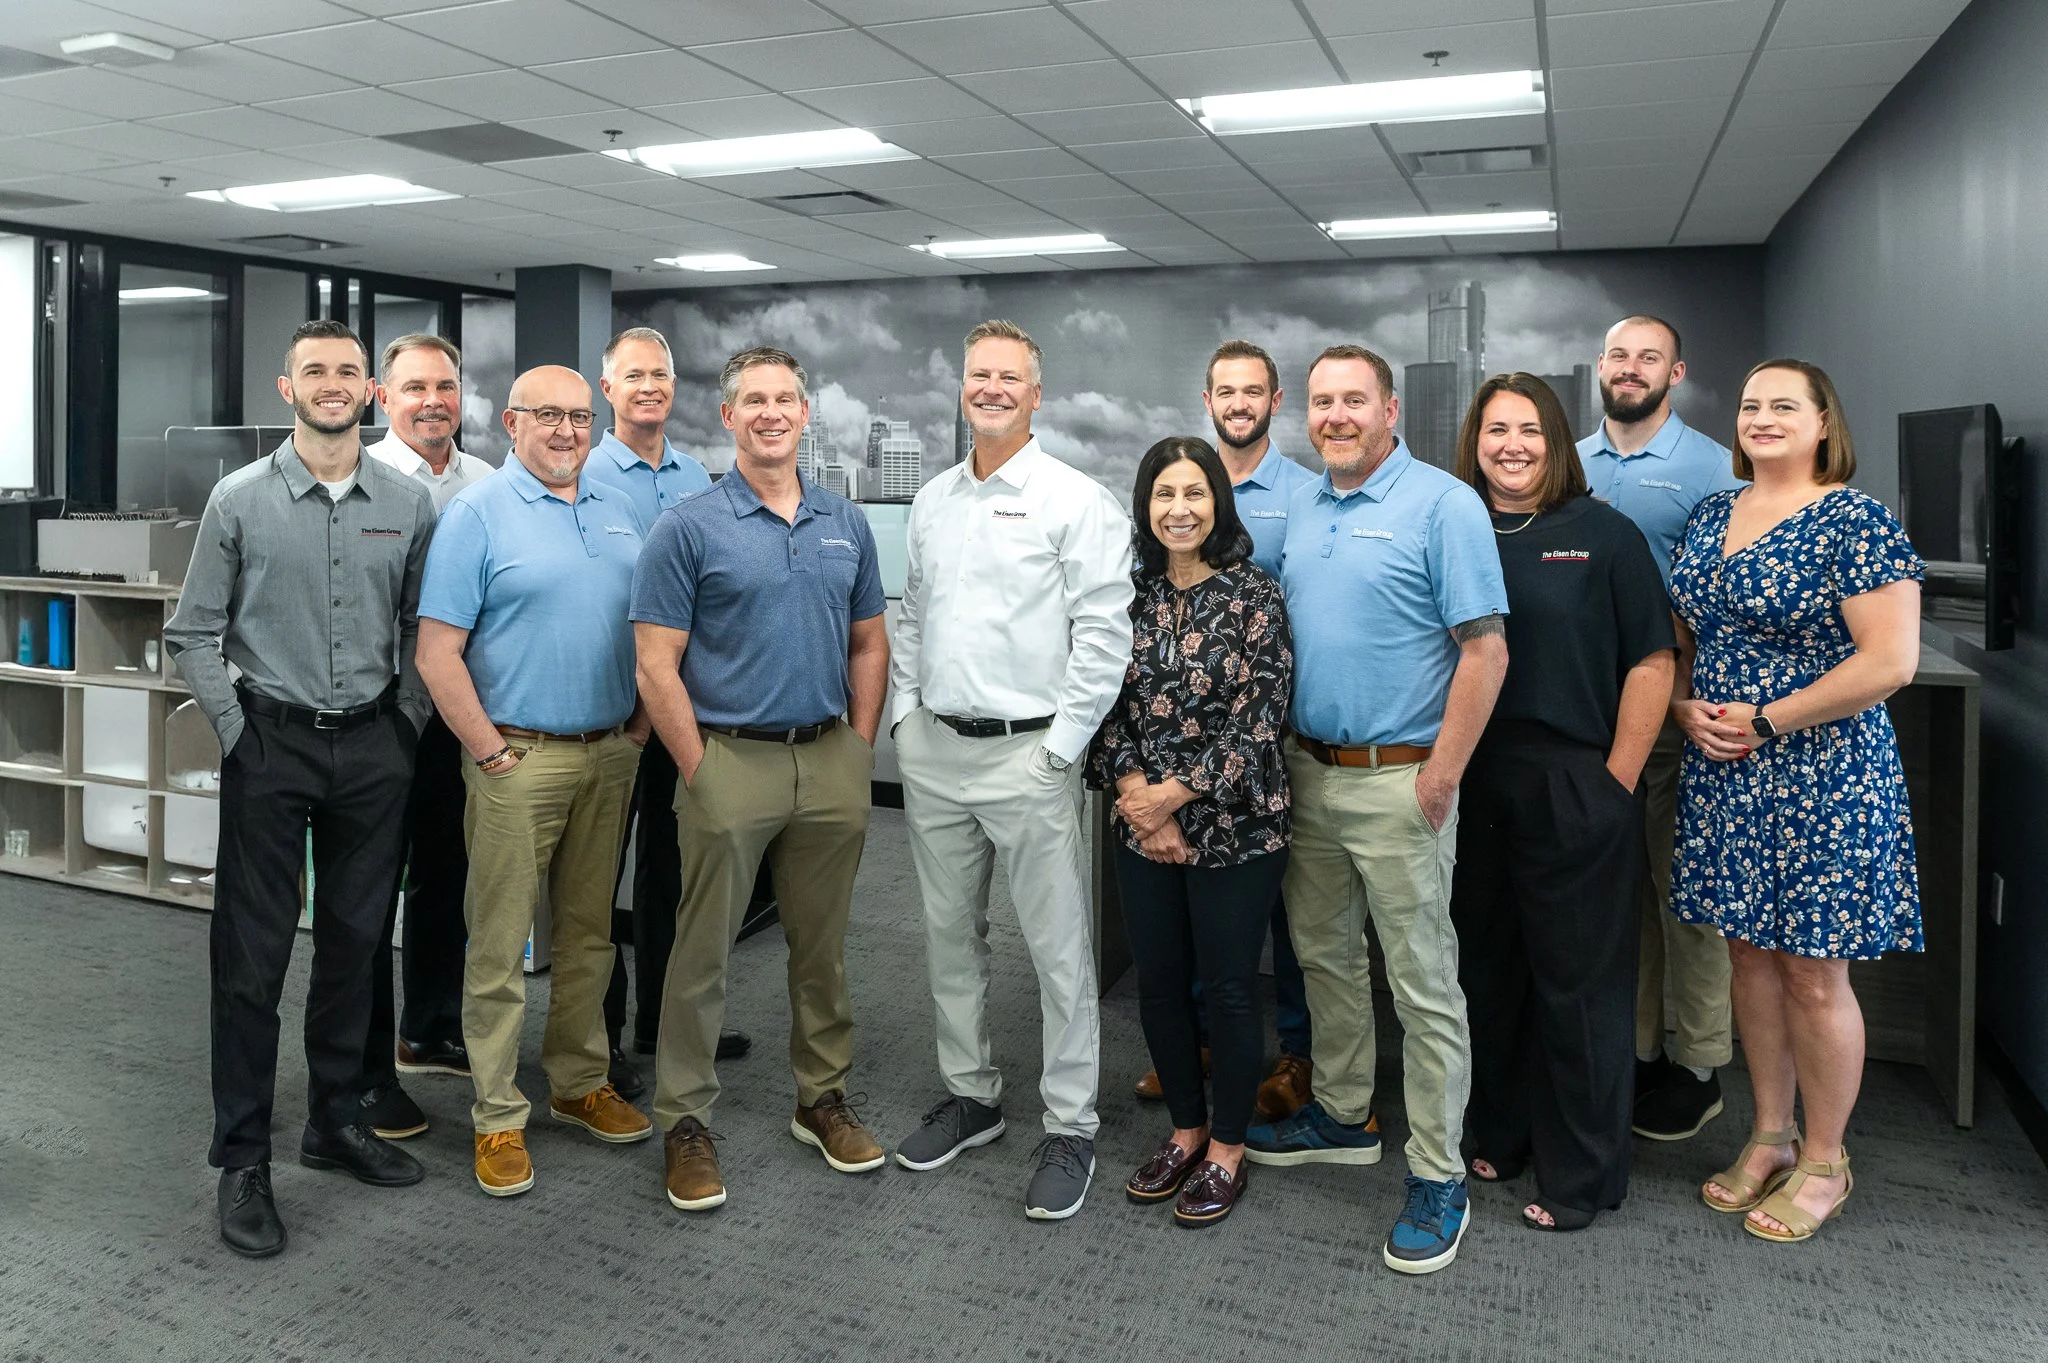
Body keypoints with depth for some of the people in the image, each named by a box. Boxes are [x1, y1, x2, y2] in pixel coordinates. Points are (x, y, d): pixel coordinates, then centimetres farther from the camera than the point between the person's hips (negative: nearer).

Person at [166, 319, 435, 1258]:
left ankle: (337, 1122, 27)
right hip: (271, 747, -2)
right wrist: (236, 732, -4)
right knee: (252, 957, 1)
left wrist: (410, 721, 3)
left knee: (355, 943, 12)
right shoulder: (240, 500, -2)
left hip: (374, 748, 2)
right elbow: (193, 634, 1)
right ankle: (243, 1161, 12)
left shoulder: (409, 503, 4)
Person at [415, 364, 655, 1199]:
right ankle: (498, 1118, 12)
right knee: (500, 946, 1)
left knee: (588, 933, 15)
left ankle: (580, 1083, 29)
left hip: (612, 756, 5)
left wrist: (640, 723, 7)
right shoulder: (478, 514, -5)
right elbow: (437, 653, -10)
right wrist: (492, 752, -12)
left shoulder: (620, 512, 12)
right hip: (519, 758, -5)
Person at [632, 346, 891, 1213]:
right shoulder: (689, 528, -5)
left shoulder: (847, 525, 9)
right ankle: (685, 1123, 17)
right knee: (703, 953, 4)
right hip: (730, 759, -4)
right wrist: (701, 773, -10)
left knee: (822, 946, 15)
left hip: (831, 761, 4)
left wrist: (859, 752, 6)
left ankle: (823, 1098, 30)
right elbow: (656, 666, -7)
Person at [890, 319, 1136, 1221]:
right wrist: (906, 711, 9)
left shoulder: (1076, 502, -7)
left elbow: (1104, 637, -12)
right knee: (949, 934, 16)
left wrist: (1060, 747, -14)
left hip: (1027, 751, -6)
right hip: (932, 749, 7)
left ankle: (1070, 1128, 13)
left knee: (1058, 948, 0)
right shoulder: (932, 501, 13)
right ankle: (968, 1095, 32)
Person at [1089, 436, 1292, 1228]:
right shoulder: (1132, 597, 5)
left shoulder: (1254, 596, -8)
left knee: (1227, 989, 6)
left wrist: (1173, 794, -14)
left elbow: (1260, 718, -12)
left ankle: (1227, 1148, 24)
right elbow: (1111, 707, 4)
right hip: (1144, 829, 4)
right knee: (1159, 985, 13)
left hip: (1233, 828, -4)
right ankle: (1186, 1131, 33)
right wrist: (1133, 795, -10)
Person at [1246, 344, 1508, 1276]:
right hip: (1308, 770, 7)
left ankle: (1438, 1176, 12)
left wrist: (1441, 776, -17)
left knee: (1424, 983, 0)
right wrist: (1280, 750, 11)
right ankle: (1343, 1116, 36)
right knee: (1323, 954, 18)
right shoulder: (1300, 504, 11)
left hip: (1398, 780, -7)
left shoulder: (1442, 505, -10)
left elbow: (1484, 649, -14)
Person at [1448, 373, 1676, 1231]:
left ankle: (1583, 1176, 18)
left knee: (1580, 982, 4)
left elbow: (1652, 661, -3)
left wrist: (1618, 779, -7)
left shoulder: (1602, 534, -1)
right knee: (1487, 967, 13)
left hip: (1576, 789, -3)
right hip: (1472, 789, 3)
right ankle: (1500, 1135, 31)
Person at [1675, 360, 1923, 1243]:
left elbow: (1890, 661, -17)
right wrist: (1686, 707, -2)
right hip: (1720, 775, 6)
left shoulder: (1856, 522, -11)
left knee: (1813, 973, 3)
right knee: (1750, 955, 14)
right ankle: (1770, 1137, 30)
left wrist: (1764, 721, -16)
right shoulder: (1712, 514, 10)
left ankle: (1824, 1162, 21)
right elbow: (1680, 633, 17)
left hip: (1819, 778, -6)